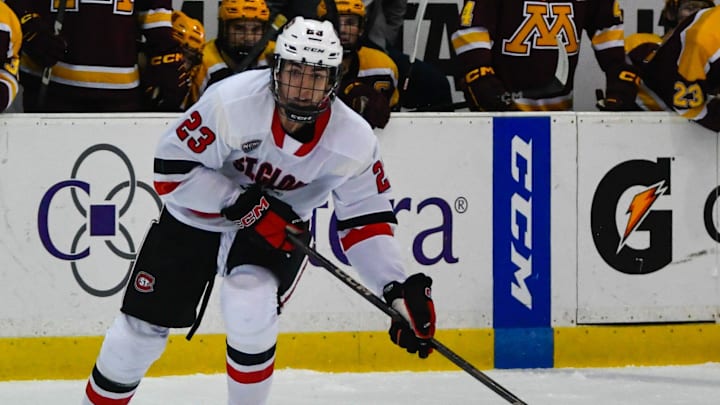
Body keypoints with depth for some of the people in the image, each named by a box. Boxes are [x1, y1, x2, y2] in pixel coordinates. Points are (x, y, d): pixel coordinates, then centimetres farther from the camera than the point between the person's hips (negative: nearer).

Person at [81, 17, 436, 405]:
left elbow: (366, 220, -12)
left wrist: (400, 290, -24)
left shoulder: (352, 141, -20)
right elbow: (172, 167, -23)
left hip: (279, 230, 0)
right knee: (141, 328, 0)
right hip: (194, 219, 0)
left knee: (250, 313, -29)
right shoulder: (232, 102, -29)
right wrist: (244, 205, -30)